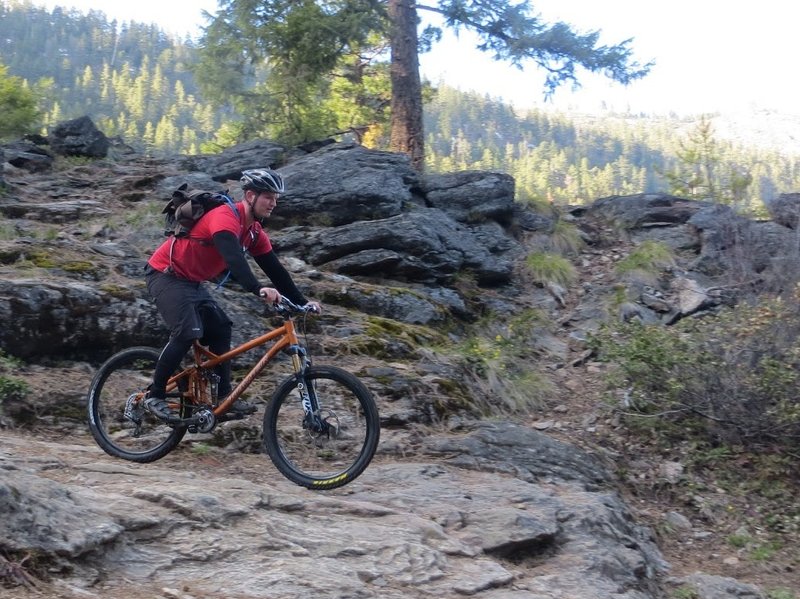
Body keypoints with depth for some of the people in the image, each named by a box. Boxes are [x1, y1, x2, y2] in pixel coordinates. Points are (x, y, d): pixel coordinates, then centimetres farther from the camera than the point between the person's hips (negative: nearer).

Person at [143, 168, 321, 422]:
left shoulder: (255, 232, 2)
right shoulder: (225, 217, -25)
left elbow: (274, 269, 3)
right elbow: (233, 258, -42)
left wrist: (302, 303, -4)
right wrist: (259, 289, -56)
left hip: (193, 282, 9)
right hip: (166, 275, -9)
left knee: (221, 329, 1)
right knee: (187, 333, -22)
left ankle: (223, 396, 5)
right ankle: (155, 396, -10)